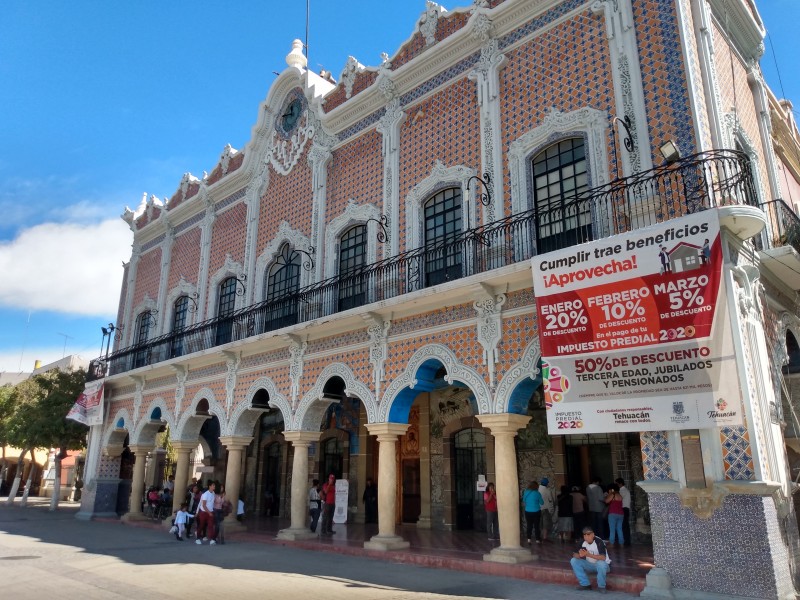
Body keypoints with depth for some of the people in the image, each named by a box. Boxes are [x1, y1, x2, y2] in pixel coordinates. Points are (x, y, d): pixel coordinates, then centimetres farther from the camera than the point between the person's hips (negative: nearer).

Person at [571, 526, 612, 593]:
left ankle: (601, 586, -15)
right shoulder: (583, 542, -8)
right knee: (573, 561, -14)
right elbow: (574, 554, -7)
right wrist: (580, 555, -30)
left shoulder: (599, 542, -25)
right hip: (590, 565, 5)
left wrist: (588, 555, -43)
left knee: (601, 563, -40)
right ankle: (586, 585, -7)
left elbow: (603, 557, -37)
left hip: (603, 565, -5)